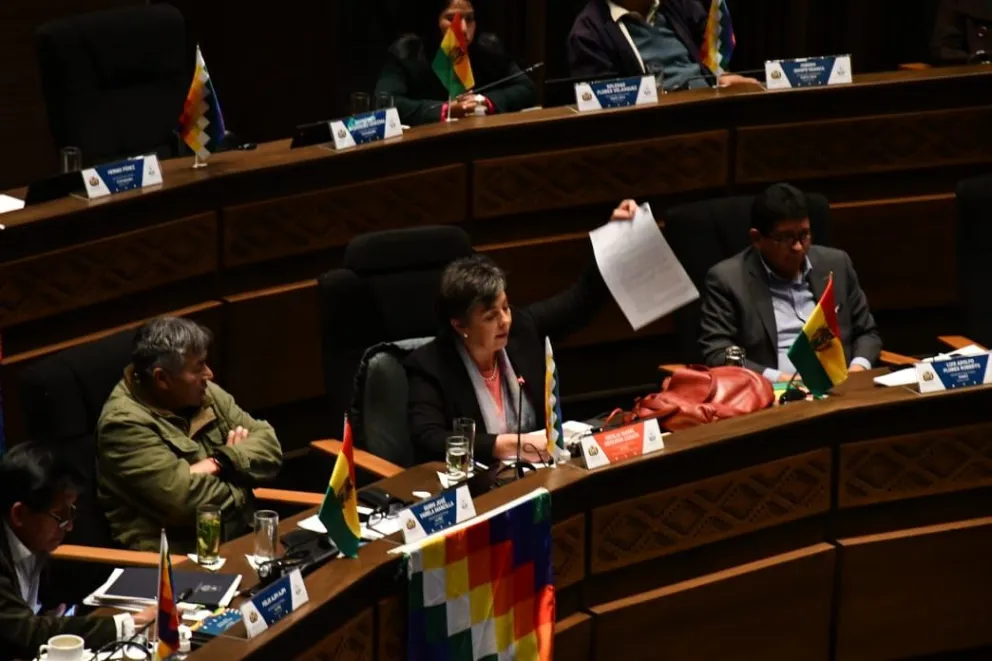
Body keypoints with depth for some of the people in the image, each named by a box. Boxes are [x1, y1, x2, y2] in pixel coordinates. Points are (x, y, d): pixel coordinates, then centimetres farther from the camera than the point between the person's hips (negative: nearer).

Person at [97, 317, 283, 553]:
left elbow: (269, 445, 6)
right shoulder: (125, 424, -15)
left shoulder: (206, 394, 9)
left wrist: (222, 461, -13)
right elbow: (186, 501, -21)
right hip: (179, 556, -8)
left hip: (243, 534, 8)